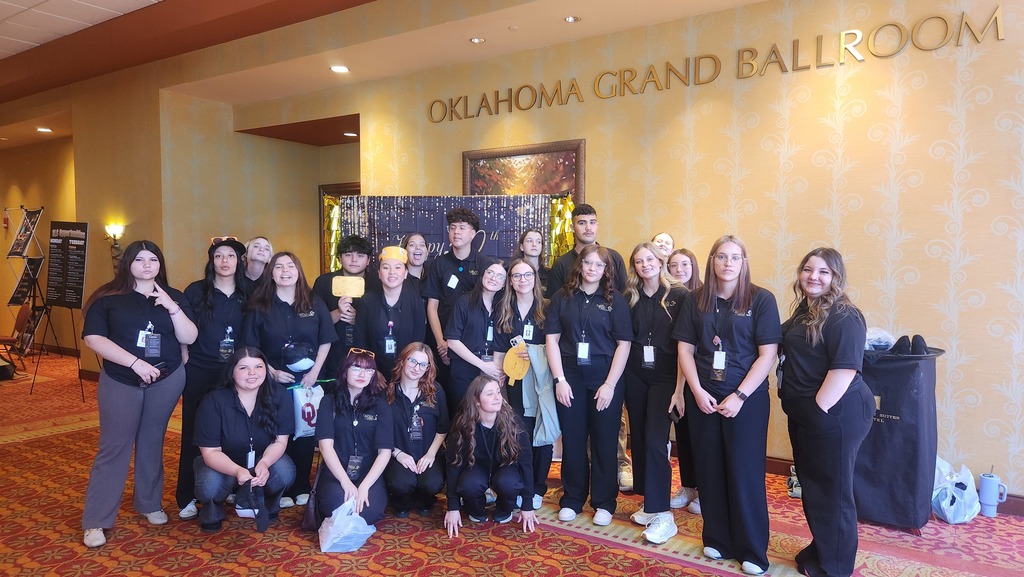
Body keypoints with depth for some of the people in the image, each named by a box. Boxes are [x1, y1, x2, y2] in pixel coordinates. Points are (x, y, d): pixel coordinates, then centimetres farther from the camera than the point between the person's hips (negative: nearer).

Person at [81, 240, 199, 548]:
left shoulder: (173, 297, 5)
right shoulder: (108, 298, -3)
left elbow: (189, 338, -2)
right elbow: (93, 337, -12)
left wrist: (173, 307, -17)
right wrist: (136, 363, -20)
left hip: (167, 380, 2)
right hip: (120, 382, -2)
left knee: (152, 443, 12)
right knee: (113, 448, -2)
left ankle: (149, 504, 26)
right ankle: (95, 522, 5)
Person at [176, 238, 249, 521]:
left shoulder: (246, 295, 6)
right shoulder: (196, 291, -1)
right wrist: (185, 359, -5)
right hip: (199, 373, -2)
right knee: (194, 433, 3)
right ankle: (187, 498, 14)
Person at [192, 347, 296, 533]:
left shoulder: (279, 396, -18)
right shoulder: (213, 401, -22)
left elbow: (280, 441, -15)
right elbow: (210, 452, -22)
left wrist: (264, 463, -37)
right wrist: (237, 471, -41)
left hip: (265, 460, 1)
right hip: (222, 463, -1)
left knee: (285, 473, -30)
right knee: (209, 487, -33)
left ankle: (267, 508, 5)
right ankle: (212, 513, 5)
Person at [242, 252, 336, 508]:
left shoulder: (315, 304, 4)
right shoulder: (259, 306, 0)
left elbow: (325, 342, 4)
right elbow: (250, 347, 0)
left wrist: (314, 372, -6)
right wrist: (271, 372, -10)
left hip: (307, 381, 1)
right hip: (273, 382, -1)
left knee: (305, 433, 5)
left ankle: (302, 487, 18)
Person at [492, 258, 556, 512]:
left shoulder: (546, 308, 2)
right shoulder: (504, 311, 8)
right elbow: (499, 352, 9)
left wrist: (535, 353, -14)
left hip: (542, 381, -1)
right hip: (516, 382, 1)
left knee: (543, 434, 1)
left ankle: (537, 489, 16)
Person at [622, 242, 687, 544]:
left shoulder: (678, 296, -5)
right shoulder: (630, 298, 6)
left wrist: (680, 388, -13)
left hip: (664, 376, -4)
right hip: (635, 376, 4)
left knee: (655, 441, -11)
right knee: (639, 439, 9)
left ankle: (662, 515, -4)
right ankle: (650, 503, 23)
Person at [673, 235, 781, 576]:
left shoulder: (761, 300, -4)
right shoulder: (696, 302, 5)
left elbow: (768, 354, -8)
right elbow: (685, 349, 5)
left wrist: (740, 396, -13)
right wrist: (697, 390, -7)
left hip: (747, 398, -3)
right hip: (703, 397, 3)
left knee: (745, 473, 3)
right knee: (710, 470, 9)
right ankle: (717, 540, 24)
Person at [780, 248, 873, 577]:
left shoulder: (843, 317, -17)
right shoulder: (803, 311, 11)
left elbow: (845, 368, -25)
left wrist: (818, 410, -23)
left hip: (833, 415, -9)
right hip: (803, 415, 9)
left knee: (832, 491, 5)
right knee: (810, 485, 21)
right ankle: (820, 550, 39)